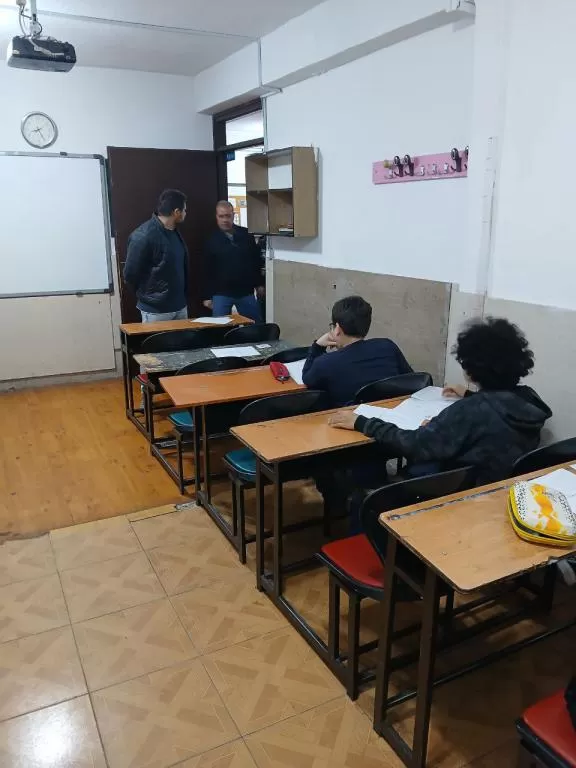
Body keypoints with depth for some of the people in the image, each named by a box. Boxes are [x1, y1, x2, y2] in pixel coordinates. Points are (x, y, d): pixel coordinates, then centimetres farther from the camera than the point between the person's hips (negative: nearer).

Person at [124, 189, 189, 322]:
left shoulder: (175, 233, 8)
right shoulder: (143, 236, -18)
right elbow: (130, 274, -14)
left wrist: (183, 298, 12)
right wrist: (147, 295, 0)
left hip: (180, 306, 8)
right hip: (156, 310, -8)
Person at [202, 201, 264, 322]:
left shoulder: (246, 235, 2)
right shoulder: (212, 240, -2)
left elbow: (257, 261, 10)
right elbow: (207, 271, 0)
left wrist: (259, 284, 9)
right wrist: (207, 296, -2)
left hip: (246, 292, 2)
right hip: (221, 294, -1)